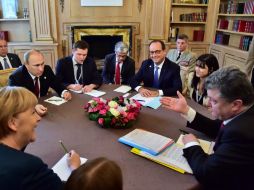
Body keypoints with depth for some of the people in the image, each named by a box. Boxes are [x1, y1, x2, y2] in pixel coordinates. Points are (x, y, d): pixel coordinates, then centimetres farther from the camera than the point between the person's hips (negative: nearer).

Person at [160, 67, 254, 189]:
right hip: (228, 176, 7)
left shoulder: (242, 132, -36)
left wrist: (192, 145, -14)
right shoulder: (242, 115, -9)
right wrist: (186, 110, 2)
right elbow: (216, 129, 8)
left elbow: (205, 172, -32)